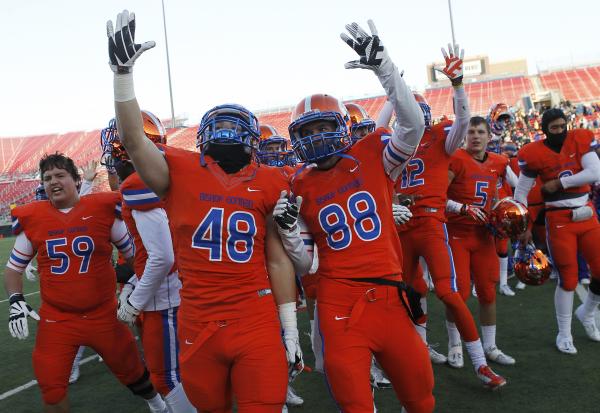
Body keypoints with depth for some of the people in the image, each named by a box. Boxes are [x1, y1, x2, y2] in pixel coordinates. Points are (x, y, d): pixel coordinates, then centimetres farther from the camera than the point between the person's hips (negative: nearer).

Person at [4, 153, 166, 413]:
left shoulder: (104, 209, -8)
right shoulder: (32, 218, -2)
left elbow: (134, 253, 3)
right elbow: (13, 267, 10)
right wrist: (16, 301, -4)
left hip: (103, 315, -1)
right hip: (56, 320, 1)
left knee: (132, 372, 15)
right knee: (52, 389, 1)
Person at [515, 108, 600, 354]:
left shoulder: (580, 140, -1)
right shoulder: (534, 154, -9)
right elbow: (521, 192, -4)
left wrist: (559, 182, -14)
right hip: (559, 221, -4)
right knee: (568, 279, -1)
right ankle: (564, 334, 17)